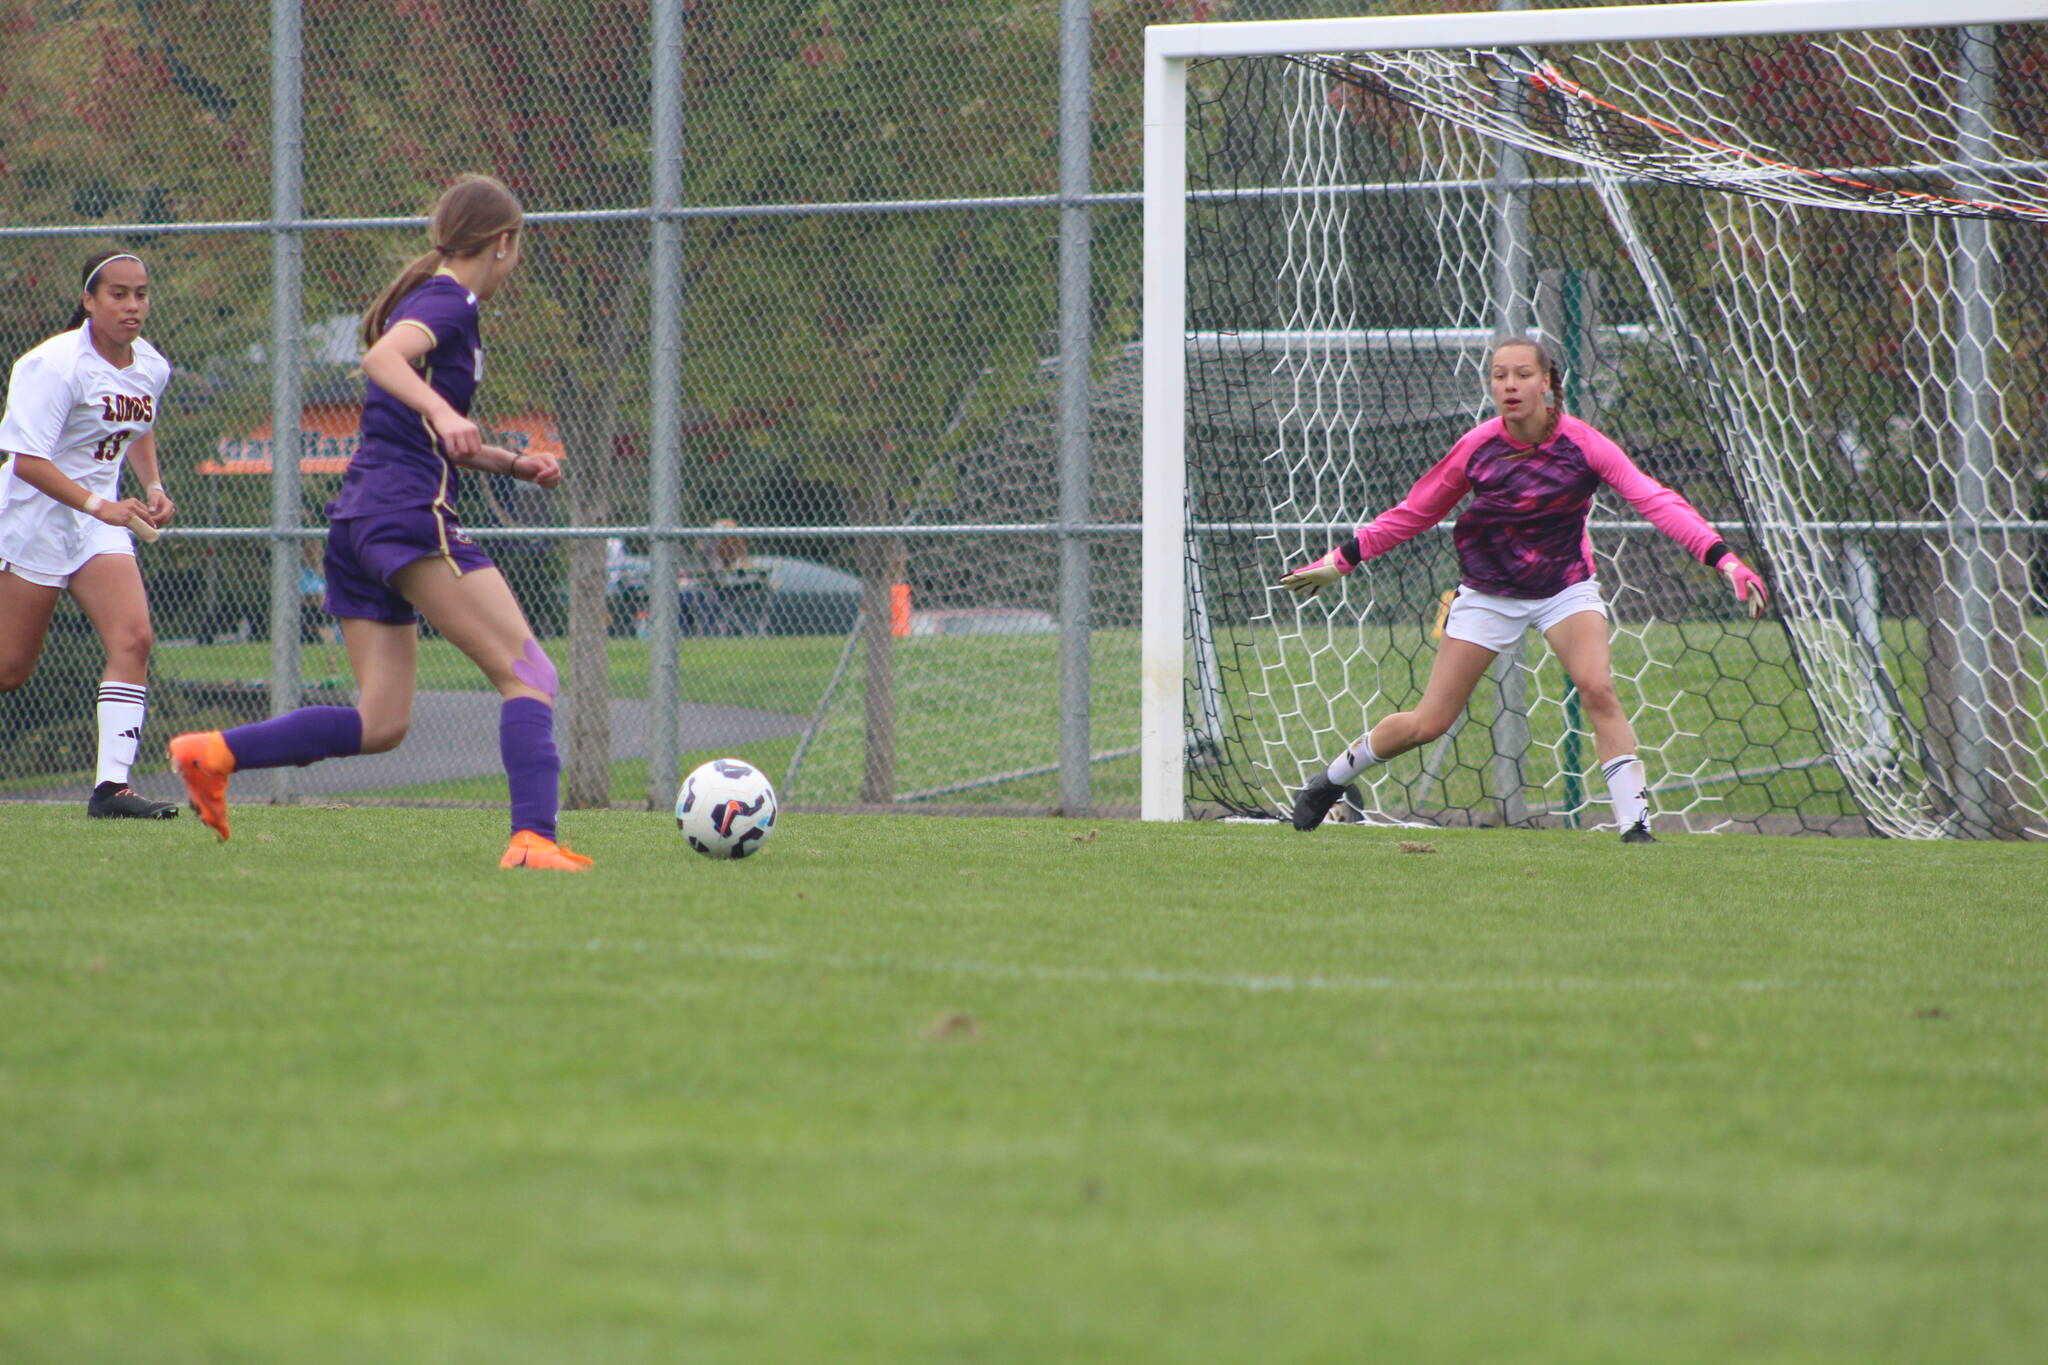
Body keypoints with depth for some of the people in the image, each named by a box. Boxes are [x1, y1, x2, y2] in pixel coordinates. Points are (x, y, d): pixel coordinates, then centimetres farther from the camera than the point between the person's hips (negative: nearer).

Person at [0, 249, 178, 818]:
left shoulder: (152, 367, 5)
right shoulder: (55, 365, -18)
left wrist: (153, 487, 12)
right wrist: (99, 506, -31)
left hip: (101, 522, 6)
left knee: (133, 639, -13)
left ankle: (112, 784, -16)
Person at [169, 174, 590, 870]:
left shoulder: (424, 299, 24)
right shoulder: (449, 304, -5)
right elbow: (383, 358, -26)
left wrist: (510, 462, 24)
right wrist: (444, 413, -40)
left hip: (358, 516, 10)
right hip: (410, 513, -10)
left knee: (381, 722, 9)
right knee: (528, 675, -13)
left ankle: (213, 753, 3)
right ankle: (533, 839, -26)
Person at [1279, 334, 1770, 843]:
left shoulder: (1582, 443, -17)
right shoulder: (1476, 447, -13)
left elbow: (1656, 501, -24)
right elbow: (1413, 513, 1)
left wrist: (1722, 558, -36)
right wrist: (1338, 562, 1)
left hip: (1565, 587, 0)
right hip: (1488, 592, 1)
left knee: (1598, 690, -26)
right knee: (1426, 725, 0)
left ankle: (1636, 824, -22)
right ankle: (1332, 779, 26)